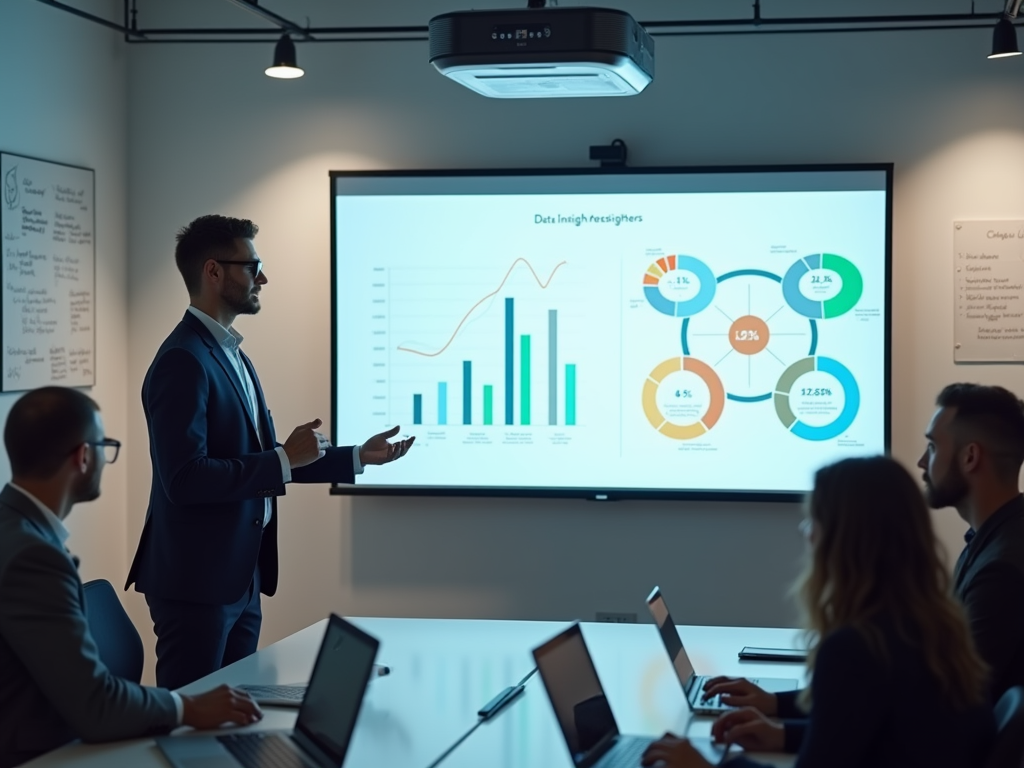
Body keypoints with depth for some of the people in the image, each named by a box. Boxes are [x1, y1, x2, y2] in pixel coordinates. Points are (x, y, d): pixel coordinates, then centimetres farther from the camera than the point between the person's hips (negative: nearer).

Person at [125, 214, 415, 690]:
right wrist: (284, 459, -20)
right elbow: (184, 478, -25)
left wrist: (358, 457, 15)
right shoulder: (183, 361, -17)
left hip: (241, 577, 9)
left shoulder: (232, 355, 14)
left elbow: (258, 460, 19)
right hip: (196, 580, -9)